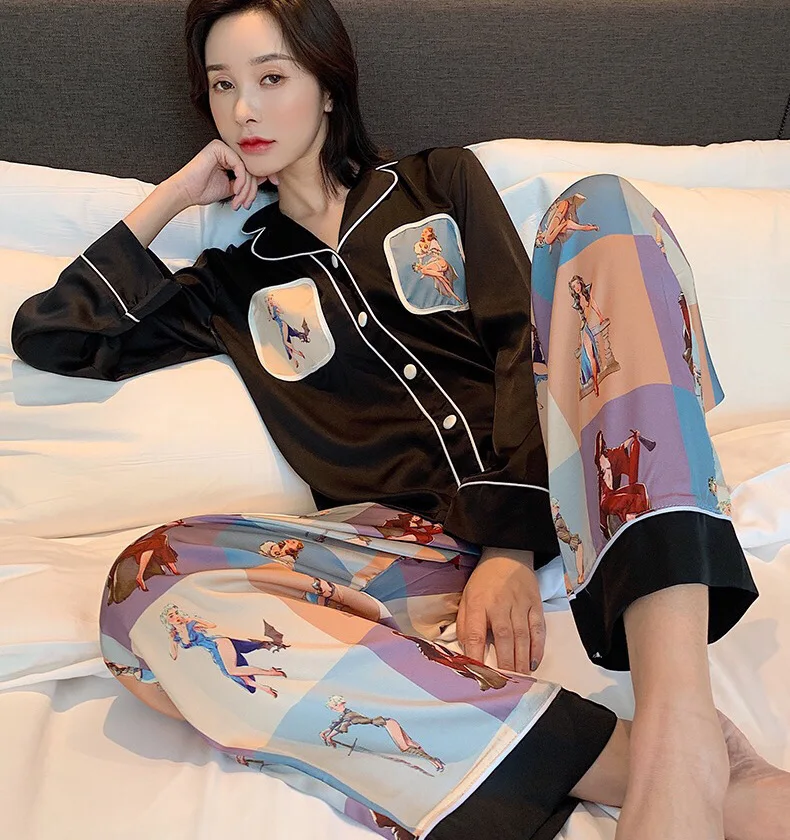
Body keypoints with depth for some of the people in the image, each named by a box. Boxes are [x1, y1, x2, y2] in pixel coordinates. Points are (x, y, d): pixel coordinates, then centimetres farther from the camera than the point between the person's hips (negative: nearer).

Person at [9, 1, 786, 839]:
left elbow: (520, 342, 3)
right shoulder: (236, 282, 23)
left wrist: (512, 542, -13)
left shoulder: (440, 183, 19)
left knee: (601, 201, -23)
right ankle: (676, 769, -38)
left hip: (547, 494, 0)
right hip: (417, 542, 1)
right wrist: (171, 197, 19)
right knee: (151, 592, -29)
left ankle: (679, 726, -41)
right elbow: (47, 336, 21)